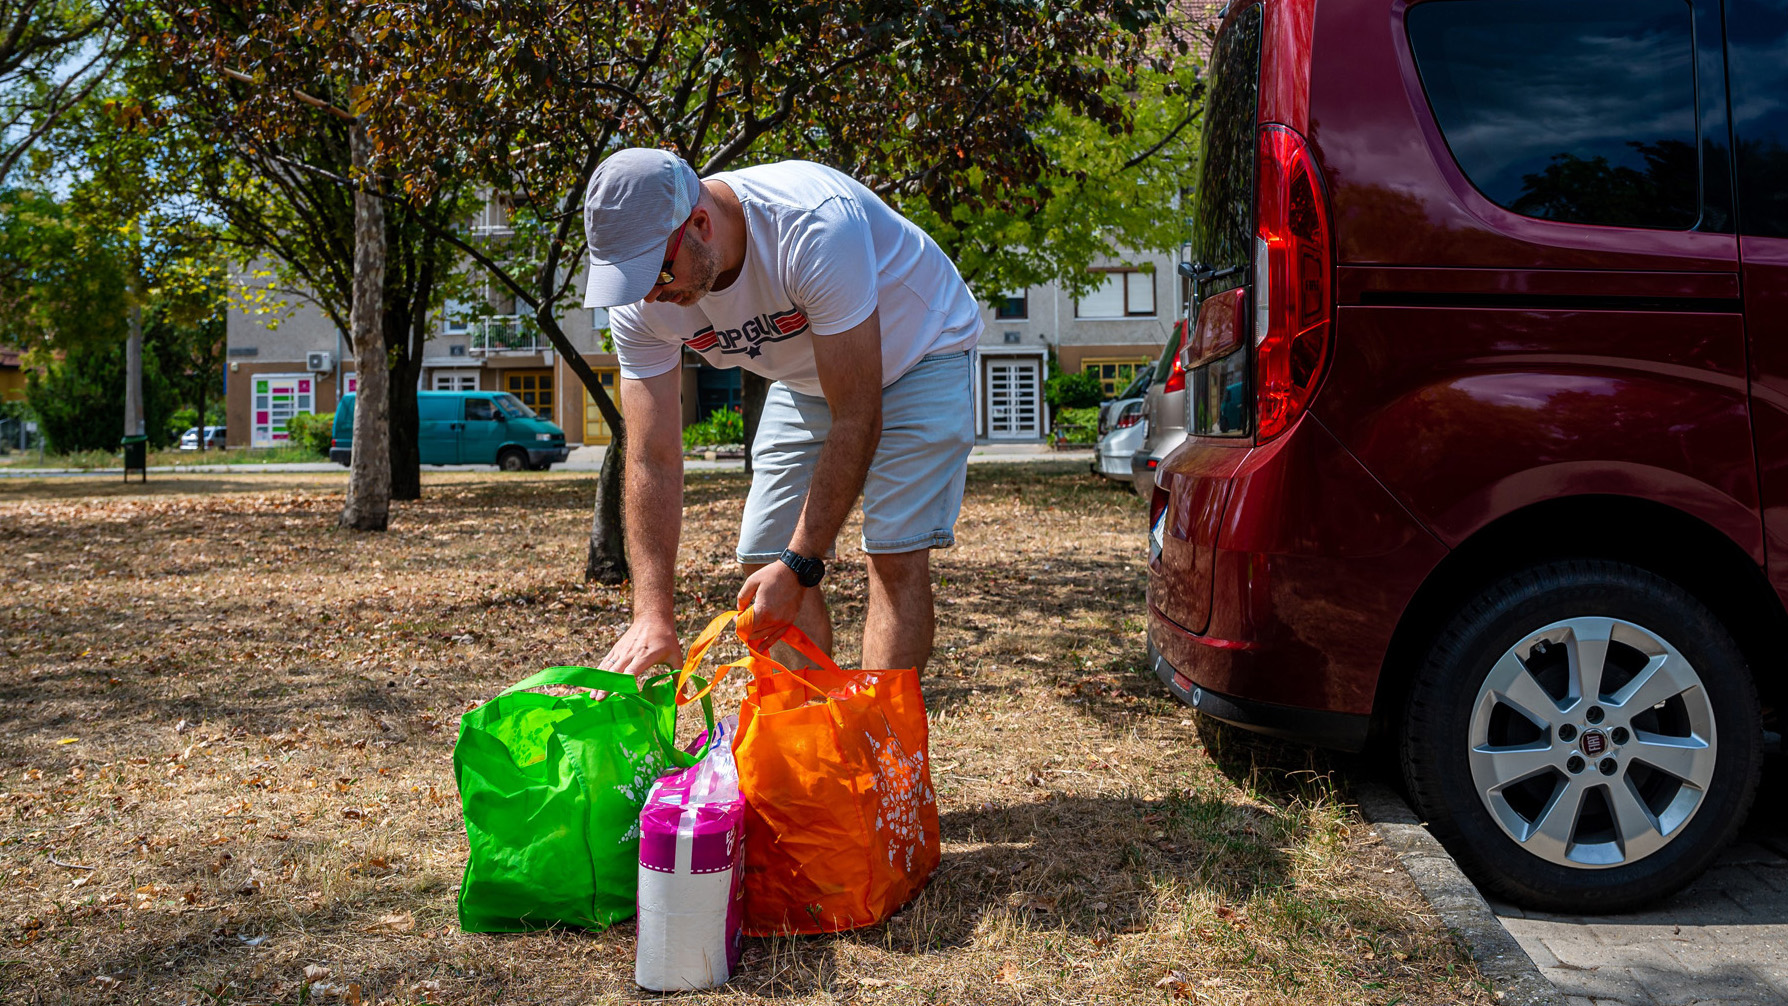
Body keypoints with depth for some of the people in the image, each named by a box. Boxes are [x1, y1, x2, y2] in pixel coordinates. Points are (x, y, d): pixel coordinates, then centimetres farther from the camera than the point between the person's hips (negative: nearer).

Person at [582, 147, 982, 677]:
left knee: (896, 553, -20)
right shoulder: (642, 302, -21)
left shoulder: (816, 226, -39)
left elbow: (857, 421, -35)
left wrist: (800, 565, -35)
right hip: (809, 379, 6)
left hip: (919, 352, -5)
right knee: (767, 559, -3)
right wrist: (652, 612, -26)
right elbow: (653, 460, -18)